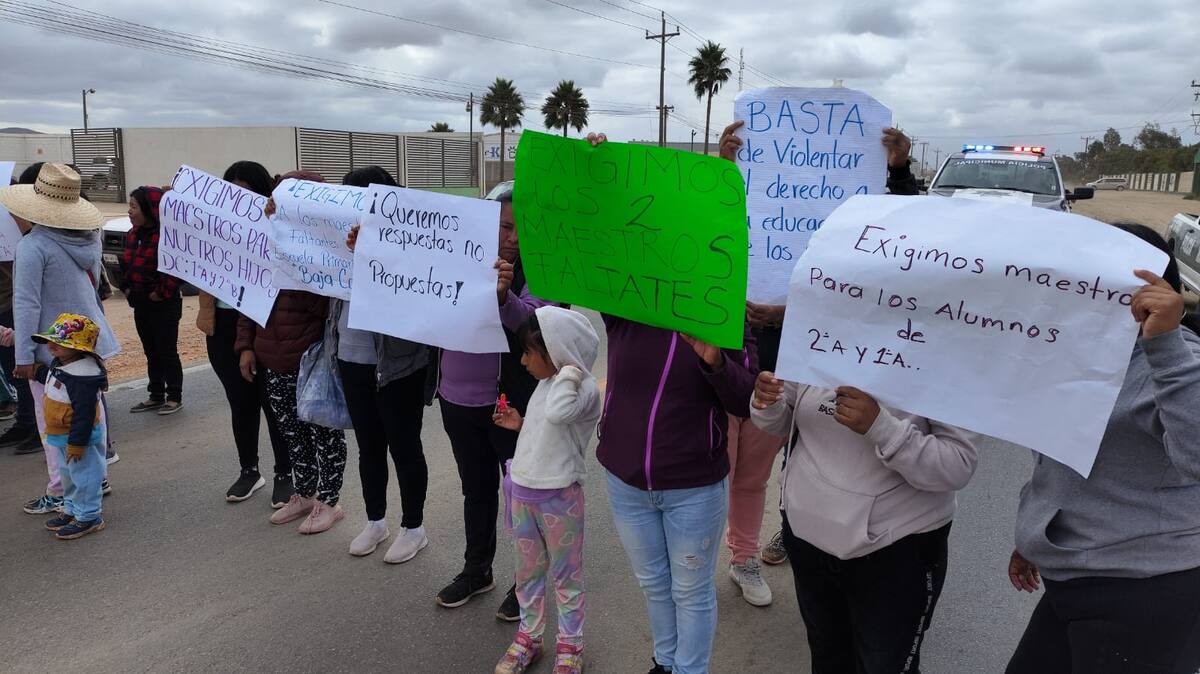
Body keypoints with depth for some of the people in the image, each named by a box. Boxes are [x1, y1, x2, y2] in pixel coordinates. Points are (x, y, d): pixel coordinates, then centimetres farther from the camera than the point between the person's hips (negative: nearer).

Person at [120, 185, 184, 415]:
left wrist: (162, 293, -17)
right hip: (140, 303, 8)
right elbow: (125, 264, 20)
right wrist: (126, 288, 9)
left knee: (167, 351, 1)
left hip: (164, 304, -8)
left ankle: (174, 397, 12)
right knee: (150, 351, 15)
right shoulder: (133, 234, 9)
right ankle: (156, 396, 24)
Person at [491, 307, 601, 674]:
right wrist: (520, 423, 6)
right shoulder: (546, 383, 8)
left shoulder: (583, 387, -19)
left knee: (565, 575, 10)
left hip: (559, 495, -8)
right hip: (522, 491, 8)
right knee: (527, 570, 20)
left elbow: (558, 414, -41)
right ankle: (529, 636, 37)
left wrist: (570, 371, -29)